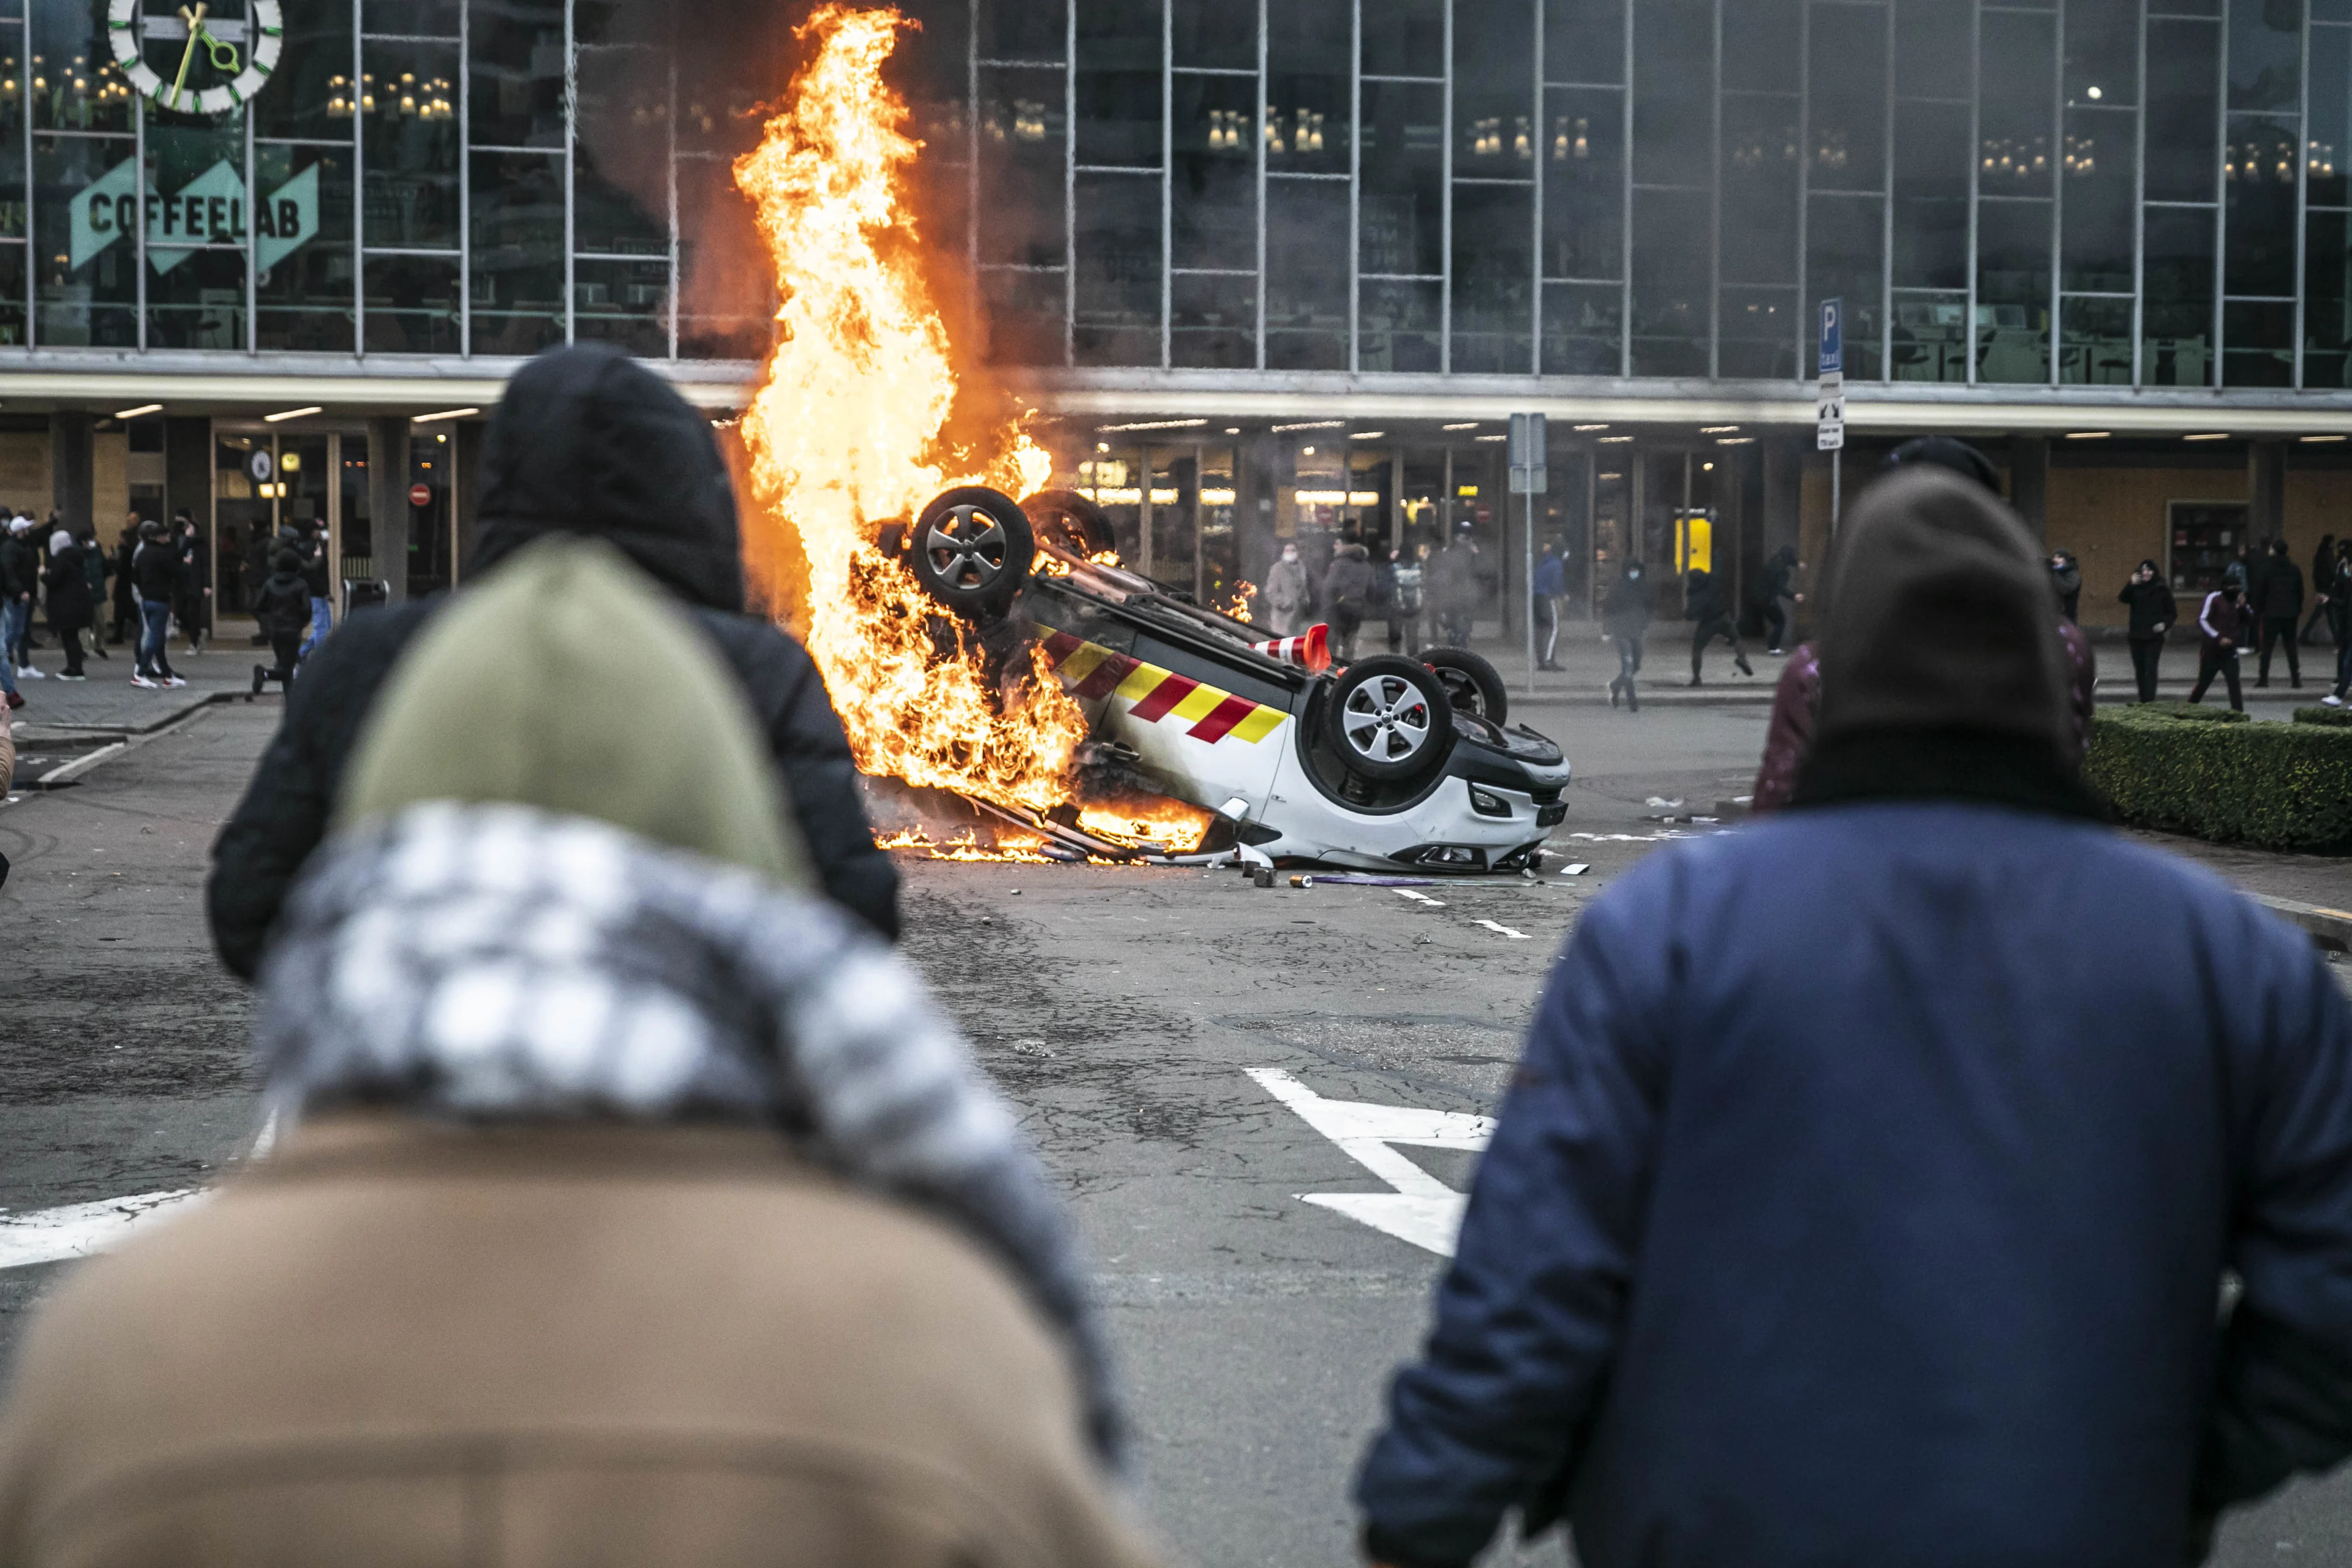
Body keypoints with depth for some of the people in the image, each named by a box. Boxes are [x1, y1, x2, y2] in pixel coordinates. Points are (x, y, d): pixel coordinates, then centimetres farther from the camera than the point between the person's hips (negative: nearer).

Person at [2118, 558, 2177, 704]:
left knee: (2151, 669, -13)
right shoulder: (2136, 588, 7)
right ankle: (2143, 701, 18)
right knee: (2140, 670, 9)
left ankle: (2149, 701, -18)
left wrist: (2165, 624, -12)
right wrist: (2131, 585, -23)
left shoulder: (2162, 590, 1)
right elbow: (2122, 599, -11)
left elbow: (2173, 613, 6)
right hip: (2137, 636, 3)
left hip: (2154, 636, -3)